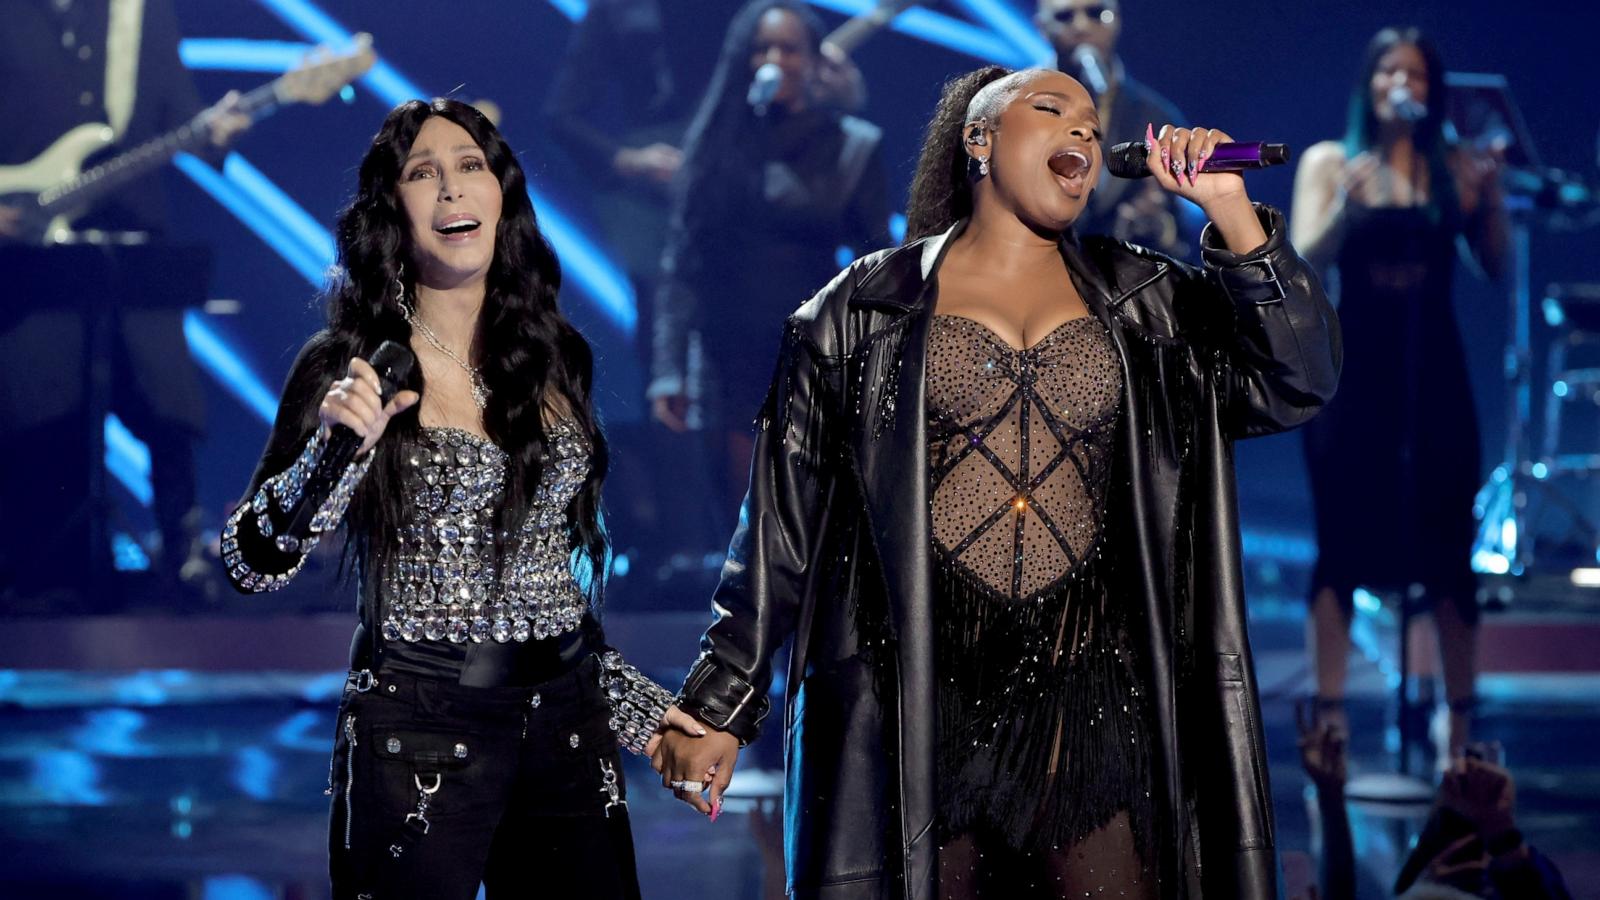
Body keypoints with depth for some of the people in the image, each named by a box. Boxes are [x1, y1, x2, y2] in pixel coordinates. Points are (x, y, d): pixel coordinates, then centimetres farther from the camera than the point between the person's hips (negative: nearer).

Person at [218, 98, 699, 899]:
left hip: (566, 721, 4)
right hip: (420, 733, -4)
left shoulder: (556, 358, 9)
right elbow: (253, 564, -11)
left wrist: (637, 709, 19)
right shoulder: (350, 369, -4)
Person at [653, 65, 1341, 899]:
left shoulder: (1146, 301, 13)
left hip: (1090, 702, 1)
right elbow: (782, 524, 8)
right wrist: (720, 703, 5)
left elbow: (1298, 381, 0)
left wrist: (1229, 210, -7)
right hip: (919, 700, -1)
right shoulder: (865, 307, 8)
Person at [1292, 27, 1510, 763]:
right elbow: (1304, 264, -6)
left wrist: (1489, 200, -16)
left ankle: (1459, 723, 7)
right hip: (1353, 371, -1)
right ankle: (1329, 721, 2)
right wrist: (1345, 208, -24)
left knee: (1446, 544, 1)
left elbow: (1497, 266, 1)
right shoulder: (1329, 163, 3)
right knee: (1342, 545, 0)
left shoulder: (1455, 168, 5)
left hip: (1433, 371, 1)